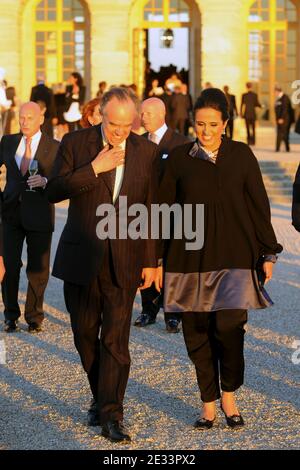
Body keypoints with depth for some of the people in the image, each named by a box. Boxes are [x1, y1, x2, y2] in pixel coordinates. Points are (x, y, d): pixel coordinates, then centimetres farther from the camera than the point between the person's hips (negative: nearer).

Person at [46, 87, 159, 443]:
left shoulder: (147, 152, 1)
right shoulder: (75, 143, -2)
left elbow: (151, 209, 5)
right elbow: (54, 191, -10)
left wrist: (150, 260, 4)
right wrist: (94, 169, -20)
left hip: (124, 260, -1)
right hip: (81, 257, 1)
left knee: (115, 340, -5)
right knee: (85, 335, 10)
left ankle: (111, 416, -2)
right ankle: (100, 397, 30)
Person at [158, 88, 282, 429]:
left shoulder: (241, 155, 2)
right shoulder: (179, 158, 3)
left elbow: (259, 205, 6)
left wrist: (268, 254, 4)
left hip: (234, 255, -1)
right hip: (190, 257, 1)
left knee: (229, 326, -13)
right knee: (197, 331, 3)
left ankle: (228, 395, 7)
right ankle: (208, 403, 15)